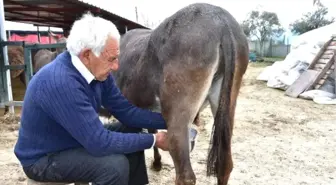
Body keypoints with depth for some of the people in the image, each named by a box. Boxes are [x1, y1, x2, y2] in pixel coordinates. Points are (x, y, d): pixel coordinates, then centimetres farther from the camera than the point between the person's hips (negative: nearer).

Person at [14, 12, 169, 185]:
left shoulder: (97, 72, -8)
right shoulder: (60, 82, -34)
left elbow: (126, 110, -4)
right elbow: (99, 143, -33)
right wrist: (153, 140, -24)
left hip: (76, 139, 8)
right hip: (43, 158, -8)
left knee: (132, 132, 1)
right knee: (115, 165, -27)